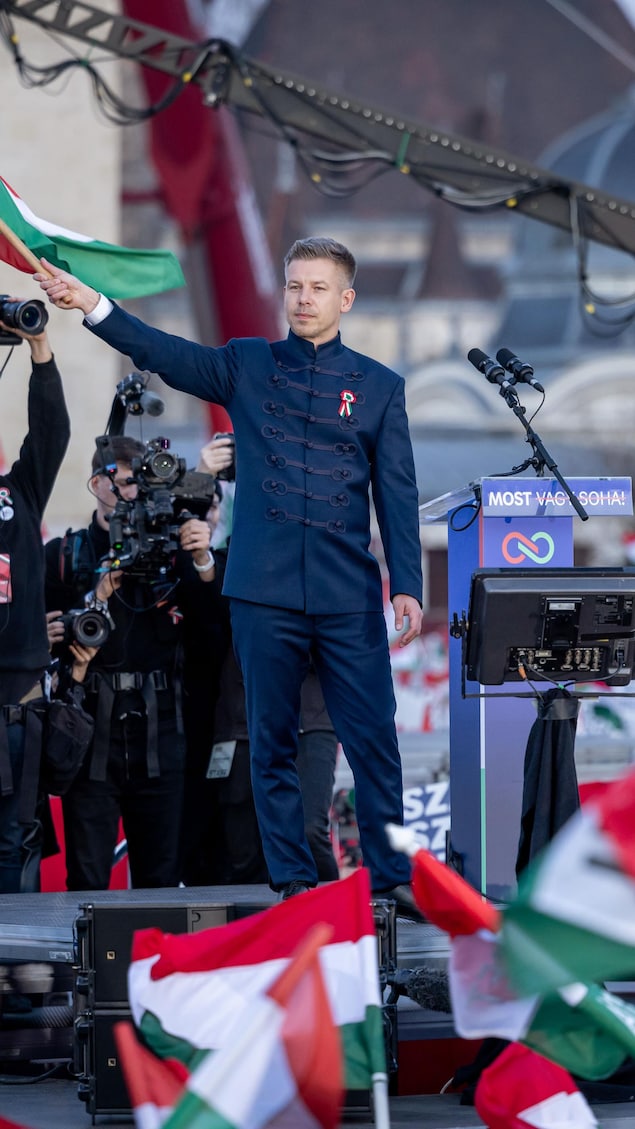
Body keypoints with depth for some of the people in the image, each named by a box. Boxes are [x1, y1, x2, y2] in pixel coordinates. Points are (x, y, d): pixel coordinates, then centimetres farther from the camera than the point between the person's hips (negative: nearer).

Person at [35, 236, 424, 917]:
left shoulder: (378, 386, 9)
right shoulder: (246, 365, 9)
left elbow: (397, 494, 6)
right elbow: (164, 353, -3)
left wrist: (407, 586, -2)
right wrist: (91, 305, -18)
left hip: (349, 597, -1)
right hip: (264, 591, 1)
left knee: (373, 737, -4)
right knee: (271, 740, 4)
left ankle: (392, 876, 3)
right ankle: (292, 882, 10)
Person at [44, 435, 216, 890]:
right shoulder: (65, 555, 9)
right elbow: (47, 633, 2)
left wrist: (202, 559, -18)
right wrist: (101, 593, -12)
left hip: (158, 729, 1)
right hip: (92, 728, -1)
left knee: (162, 877, 2)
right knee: (87, 876, -5)